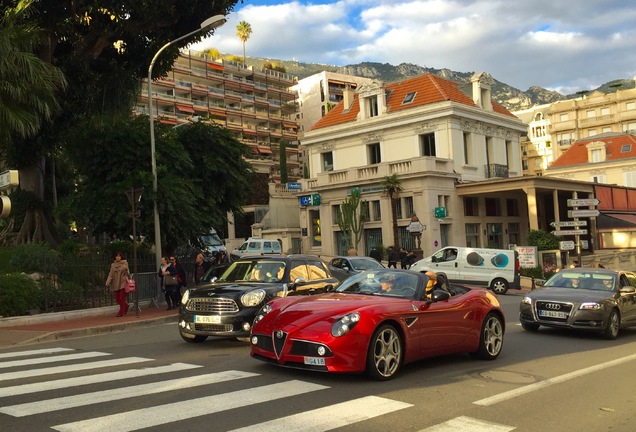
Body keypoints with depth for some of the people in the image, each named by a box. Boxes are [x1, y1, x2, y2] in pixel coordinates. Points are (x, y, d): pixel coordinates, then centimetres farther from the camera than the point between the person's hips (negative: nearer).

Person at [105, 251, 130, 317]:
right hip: (116, 284, 4)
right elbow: (111, 274, 6)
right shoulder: (113, 265, 9)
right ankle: (126, 306, 30)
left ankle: (121, 312, 1)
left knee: (122, 298, -6)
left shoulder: (125, 263, 2)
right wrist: (107, 283, -4)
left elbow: (128, 274, 0)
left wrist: (126, 270, -21)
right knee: (117, 299, 5)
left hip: (123, 283, -3)